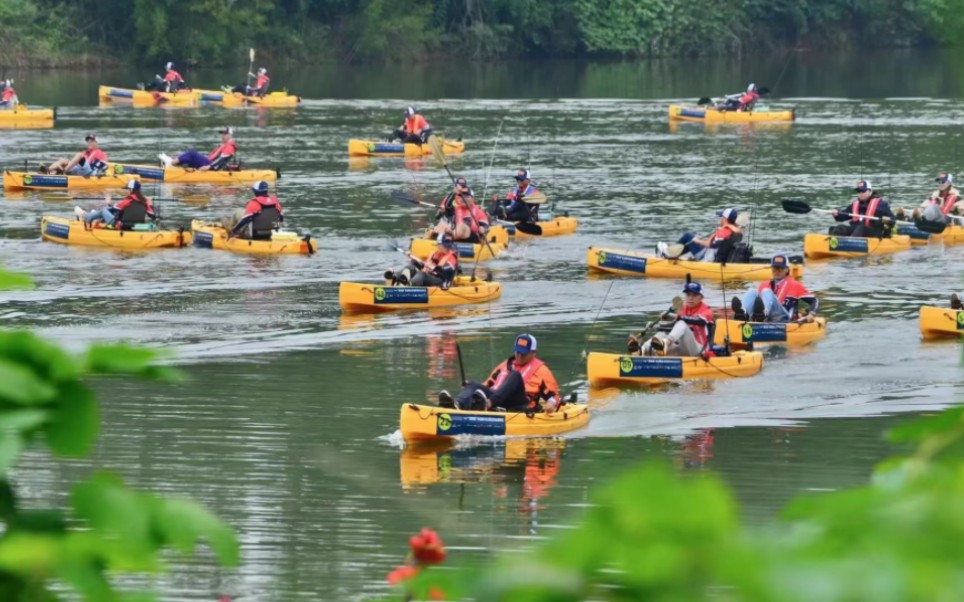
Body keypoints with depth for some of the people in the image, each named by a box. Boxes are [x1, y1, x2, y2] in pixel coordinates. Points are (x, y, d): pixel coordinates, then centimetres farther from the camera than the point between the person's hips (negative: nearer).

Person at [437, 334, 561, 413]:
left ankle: (487, 403, -51)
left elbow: (553, 395, 11)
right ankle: (457, 404, -53)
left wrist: (551, 404, -12)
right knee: (474, 385, -18)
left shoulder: (540, 369, 16)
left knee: (515, 375, -29)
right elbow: (488, 384, 30)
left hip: (521, 407, -5)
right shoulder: (506, 365, 31)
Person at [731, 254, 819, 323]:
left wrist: (811, 314, -4)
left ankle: (762, 315, -61)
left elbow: (814, 300, 14)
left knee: (767, 292, -24)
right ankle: (743, 314, -50)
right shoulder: (764, 285, 28)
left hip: (783, 321, -4)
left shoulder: (794, 285, 18)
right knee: (752, 292, -14)